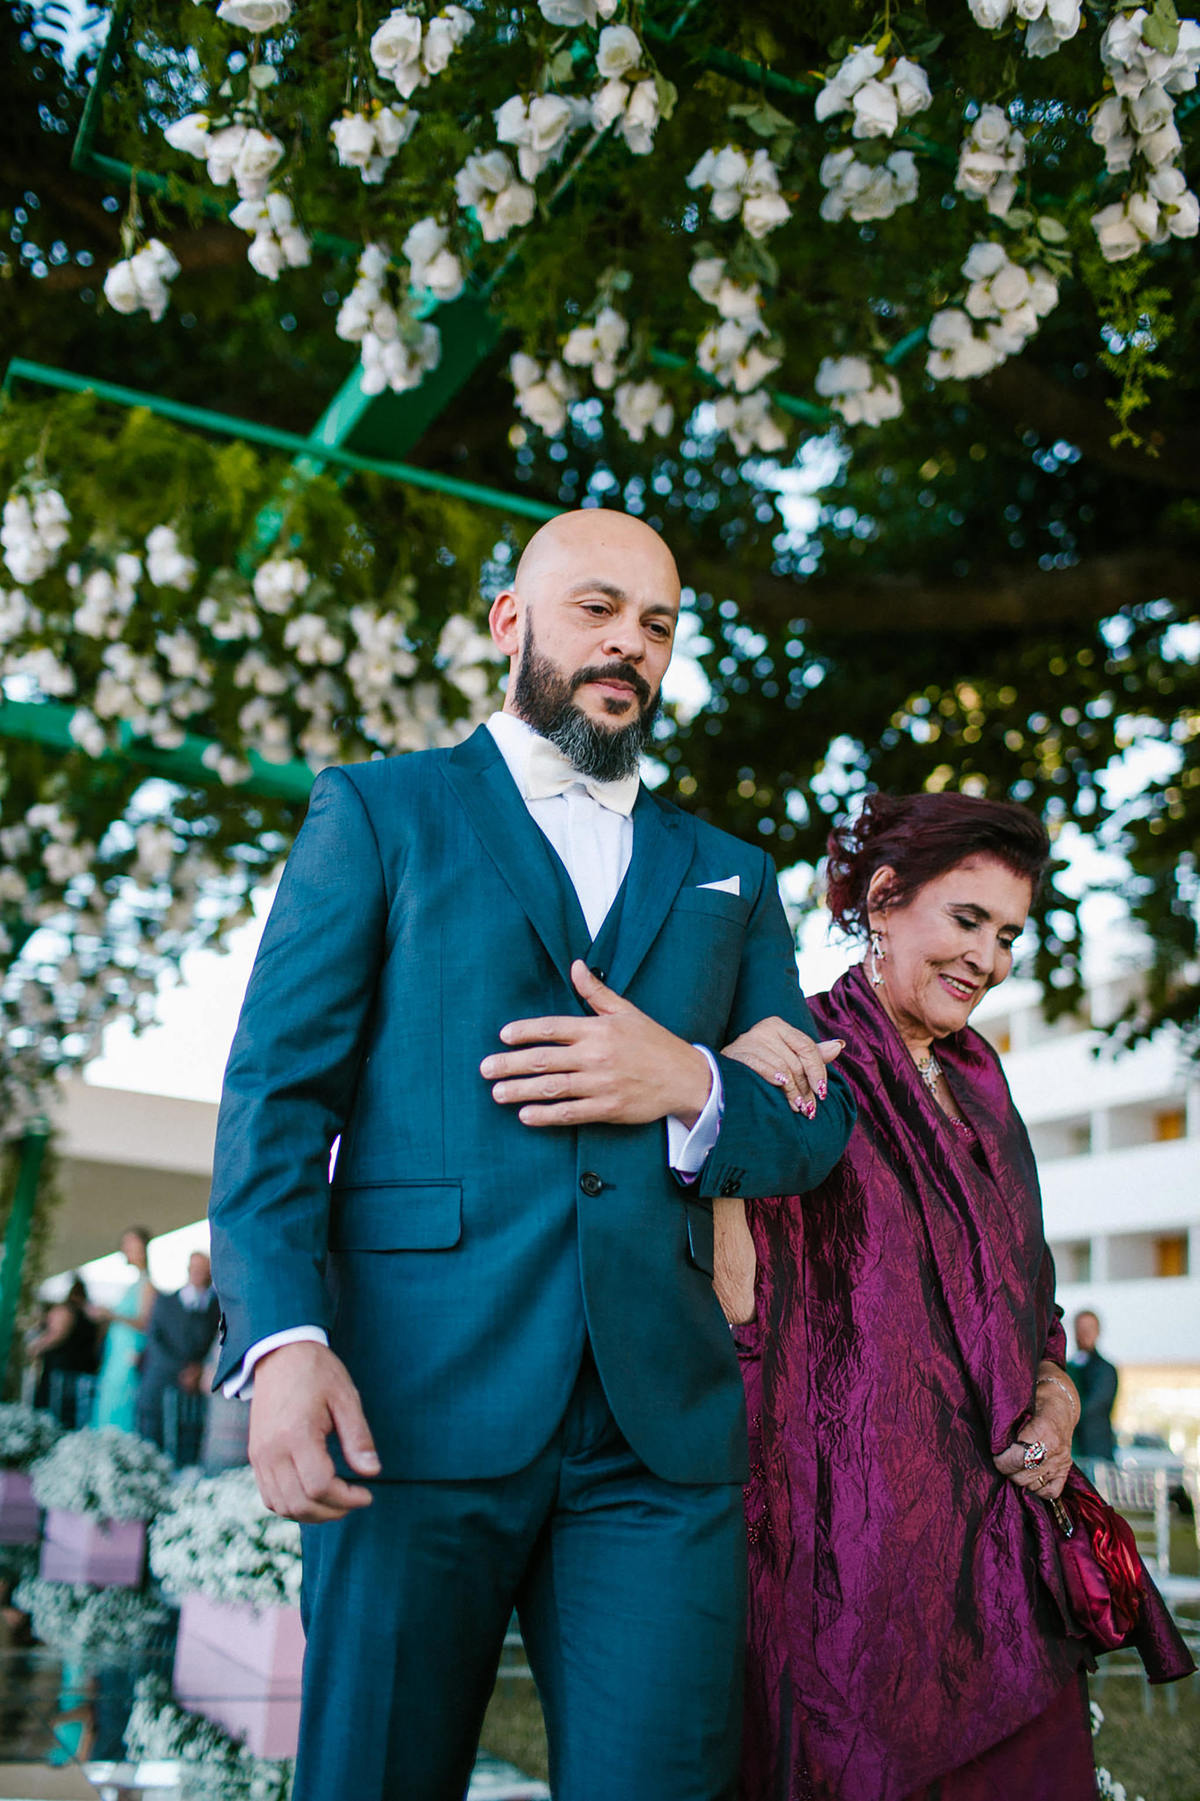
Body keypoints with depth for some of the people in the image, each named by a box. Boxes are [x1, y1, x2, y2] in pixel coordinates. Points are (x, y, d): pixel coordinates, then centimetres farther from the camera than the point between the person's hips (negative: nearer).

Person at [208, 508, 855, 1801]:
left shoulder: (729, 878, 20)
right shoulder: (378, 812, 10)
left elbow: (816, 1126, 16)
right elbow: (277, 1086, 1)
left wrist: (692, 1087, -7)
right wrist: (283, 1337, -15)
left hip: (659, 1426, 3)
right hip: (419, 1397, -2)